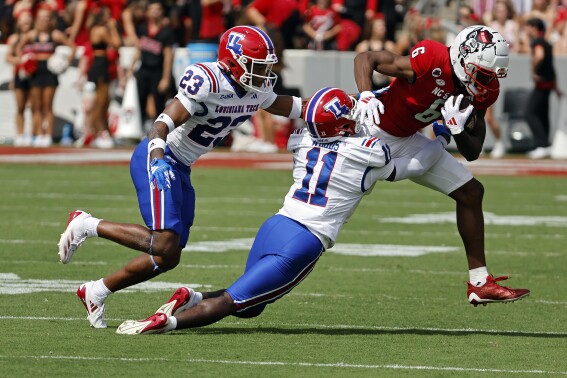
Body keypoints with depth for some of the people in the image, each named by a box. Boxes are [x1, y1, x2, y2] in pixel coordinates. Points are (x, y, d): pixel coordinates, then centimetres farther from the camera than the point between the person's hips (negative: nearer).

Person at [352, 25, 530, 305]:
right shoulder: (430, 61, -30)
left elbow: (472, 153, -5)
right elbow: (365, 58, -24)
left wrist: (457, 127, -26)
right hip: (373, 132, -8)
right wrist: (366, 96, -41)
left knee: (471, 193, 6)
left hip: (406, 143, 8)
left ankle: (479, 283, 12)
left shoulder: (483, 92, -8)